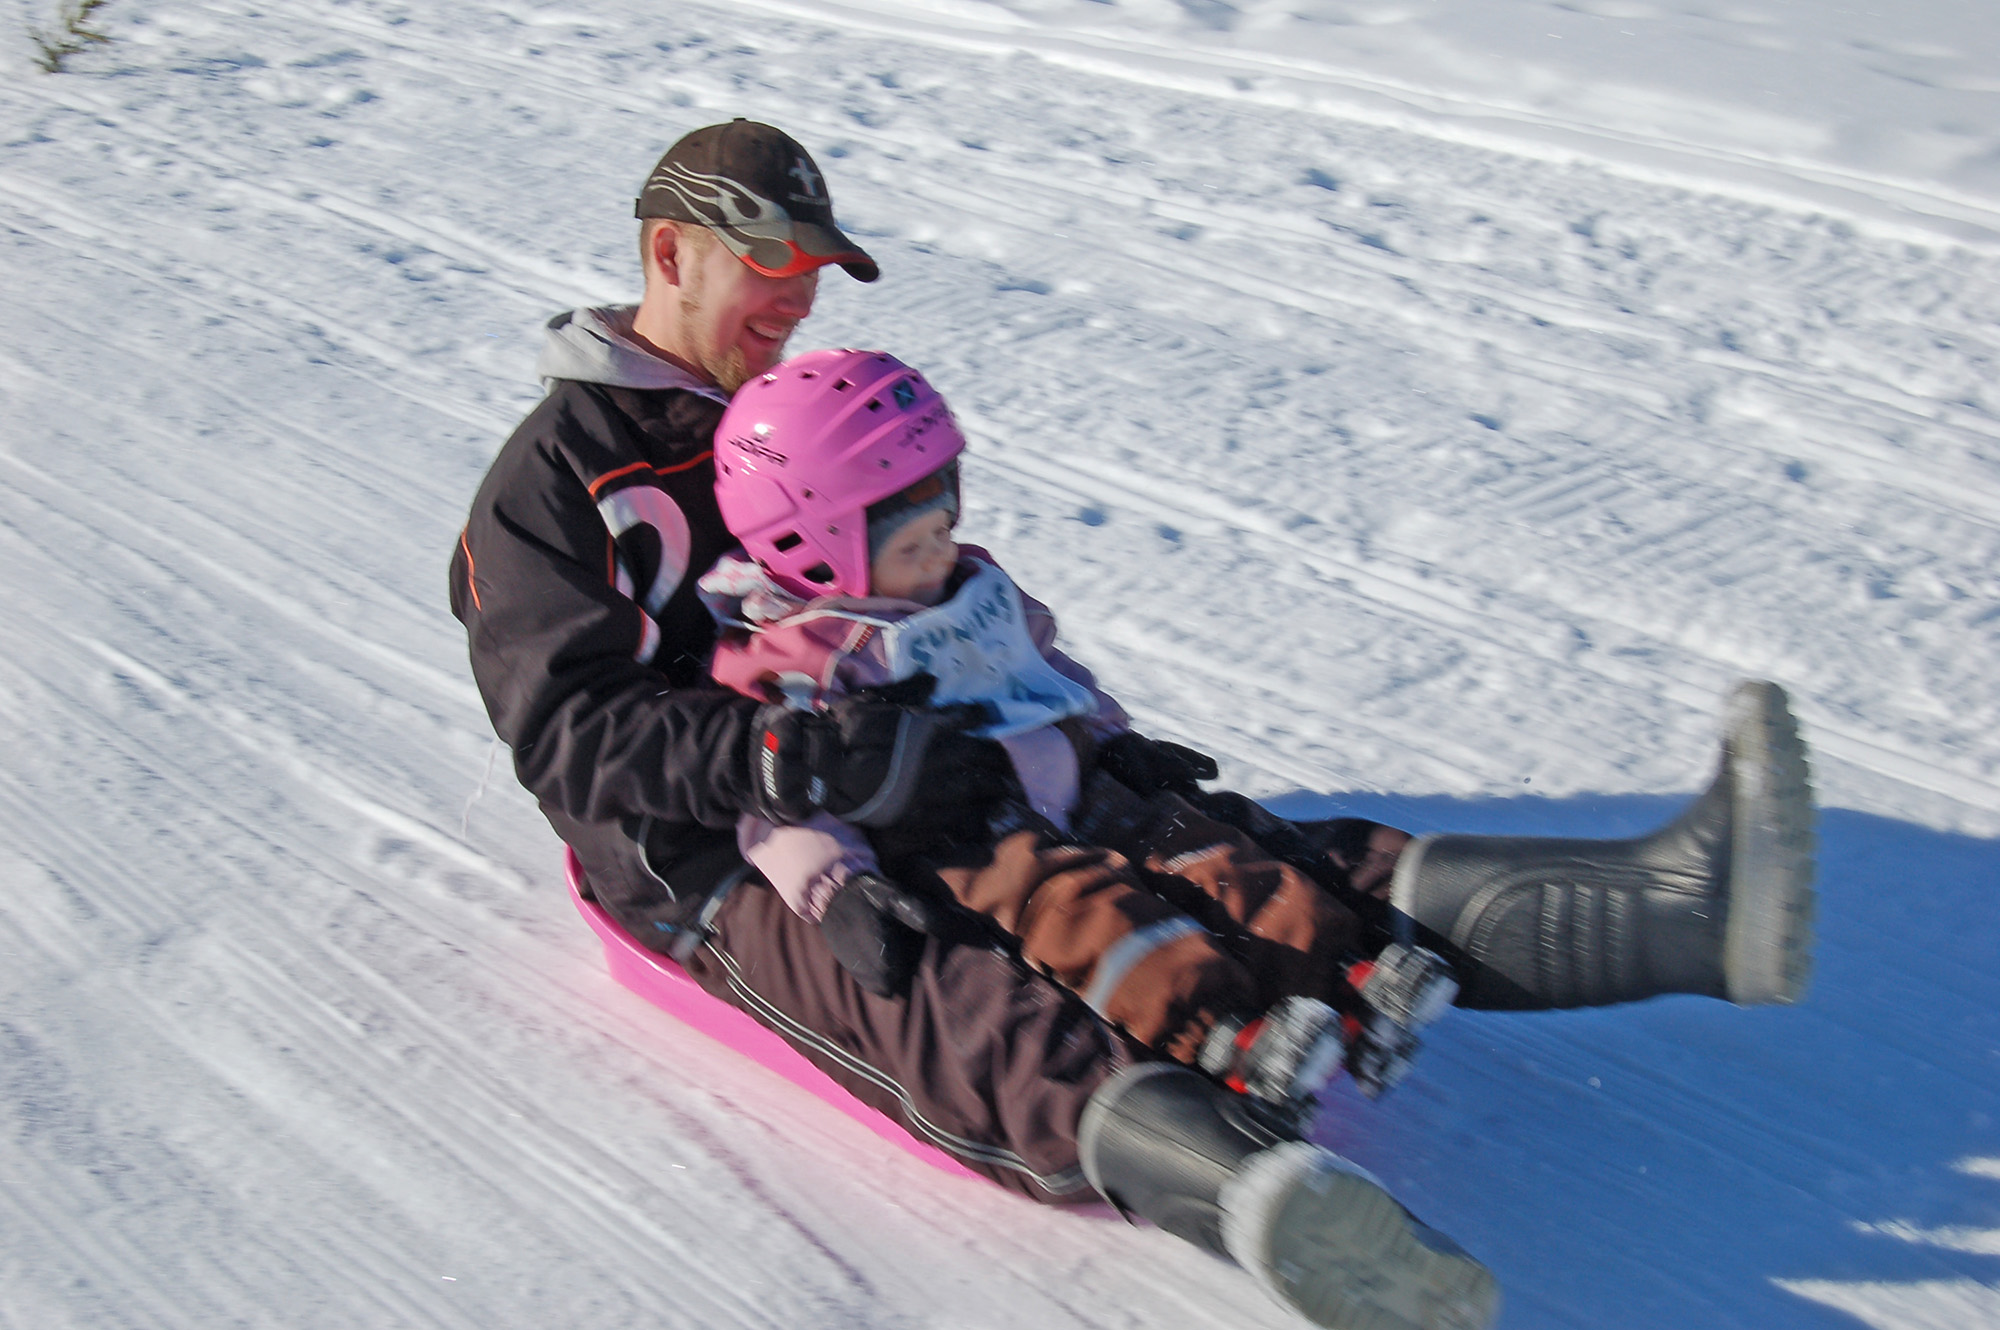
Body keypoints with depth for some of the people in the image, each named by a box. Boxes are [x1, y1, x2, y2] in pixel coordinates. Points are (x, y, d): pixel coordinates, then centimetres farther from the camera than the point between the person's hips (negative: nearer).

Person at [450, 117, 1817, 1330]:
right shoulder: (548, 485, -2)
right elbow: (575, 738, -15)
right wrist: (822, 757, -28)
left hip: (914, 793, 6)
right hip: (729, 861, -6)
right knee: (959, 1014, -38)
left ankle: (1675, 911, -31)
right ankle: (1259, 1197, -69)